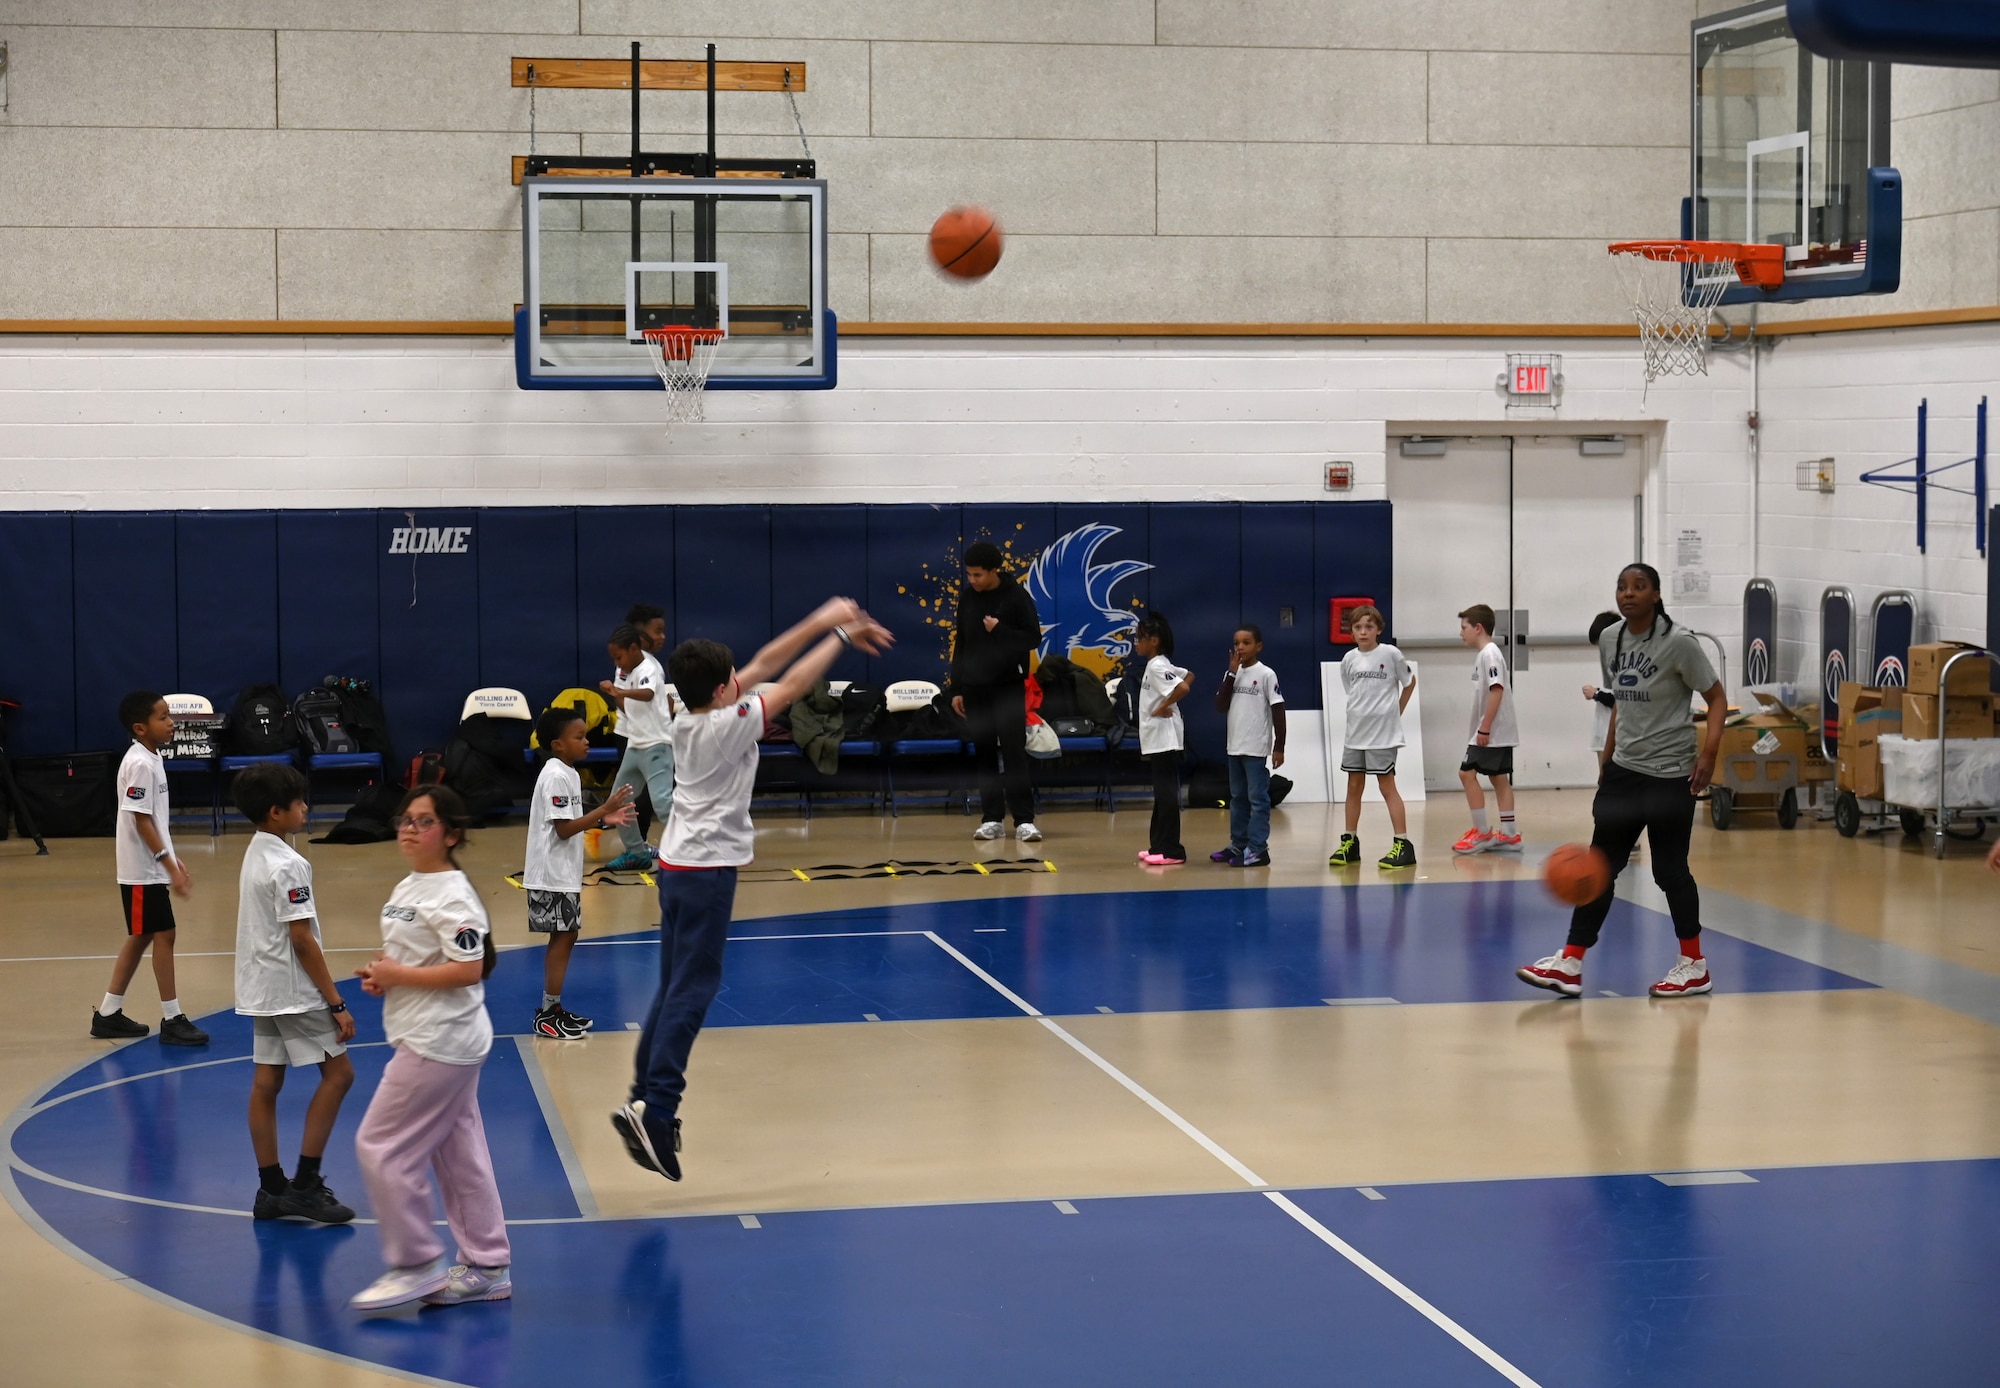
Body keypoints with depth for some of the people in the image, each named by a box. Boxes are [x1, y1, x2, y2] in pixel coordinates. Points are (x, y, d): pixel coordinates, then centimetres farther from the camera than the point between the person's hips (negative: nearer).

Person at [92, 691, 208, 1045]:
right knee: (163, 935, -4)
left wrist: (174, 861, 18)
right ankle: (172, 1020, 2)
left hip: (149, 869, 10)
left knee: (141, 936, 14)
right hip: (144, 870, -10)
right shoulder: (140, 764, -19)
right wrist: (169, 866, -21)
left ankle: (108, 1014, 21)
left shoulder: (151, 759, 11)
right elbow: (141, 820, -21)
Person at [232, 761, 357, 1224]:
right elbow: (302, 941, -20)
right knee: (338, 1072, -2)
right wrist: (336, 1003, -17)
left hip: (261, 989, 9)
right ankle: (305, 1185, -3)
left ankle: (272, 1190, 13)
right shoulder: (287, 865, -18)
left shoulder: (254, 855, 10)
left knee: (266, 1083, 9)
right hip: (292, 990, -9)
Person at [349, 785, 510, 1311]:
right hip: (444, 1044, 10)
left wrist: (397, 975, -18)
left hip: (439, 1044, -10)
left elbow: (467, 970, -25)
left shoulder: (452, 896, -17)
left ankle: (416, 1264, 3)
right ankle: (487, 1267, 20)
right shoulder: (407, 888, 12)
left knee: (380, 1147, -6)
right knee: (458, 1154, 13)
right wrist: (381, 974, 4)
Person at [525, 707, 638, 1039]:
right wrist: (603, 810, -22)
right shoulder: (556, 777, -18)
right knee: (562, 938, -5)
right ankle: (547, 1015, 0)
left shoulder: (567, 774, 12)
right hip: (554, 875, -10)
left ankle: (554, 1009, 20)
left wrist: (603, 819, 5)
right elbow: (563, 828, -22)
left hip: (565, 873, 10)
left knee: (565, 937, 13)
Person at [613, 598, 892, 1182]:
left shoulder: (687, 717, 4)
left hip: (677, 864, 9)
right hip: (708, 868, -9)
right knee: (691, 990, -9)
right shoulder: (730, 724, -17)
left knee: (674, 986, 13)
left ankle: (647, 1093, 15)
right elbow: (791, 684, -11)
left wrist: (821, 622, 9)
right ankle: (655, 1109, -14)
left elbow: (764, 664, 8)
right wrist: (840, 637, 2)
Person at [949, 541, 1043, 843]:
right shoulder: (967, 597, 6)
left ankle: (1024, 820, -9)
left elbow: (1034, 638, -6)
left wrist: (1000, 631, -21)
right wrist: (956, 688, 9)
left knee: (1014, 751, -9)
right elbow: (960, 644, 11)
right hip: (975, 688, 4)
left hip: (1009, 687, -4)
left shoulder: (1016, 596, -7)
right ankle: (992, 818, 10)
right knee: (984, 753, 5)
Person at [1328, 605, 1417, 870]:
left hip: (1383, 734, -5)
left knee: (1387, 786, -5)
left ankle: (1403, 844, -2)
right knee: (1354, 787, 10)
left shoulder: (1390, 654, -8)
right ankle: (1349, 843, 19)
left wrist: (1396, 712, 5)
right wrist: (1362, 714, 6)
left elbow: (1410, 682, 5)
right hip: (1355, 732, 5)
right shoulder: (1349, 659, 3)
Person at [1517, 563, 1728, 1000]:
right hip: (1624, 769, 6)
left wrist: (1709, 752, -21)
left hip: (1670, 773, -6)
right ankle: (1571, 964, 6)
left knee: (1670, 868, 0)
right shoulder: (1609, 640, 5)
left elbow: (1717, 698, -9)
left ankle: (1694, 966, 14)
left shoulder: (1678, 643, -13)